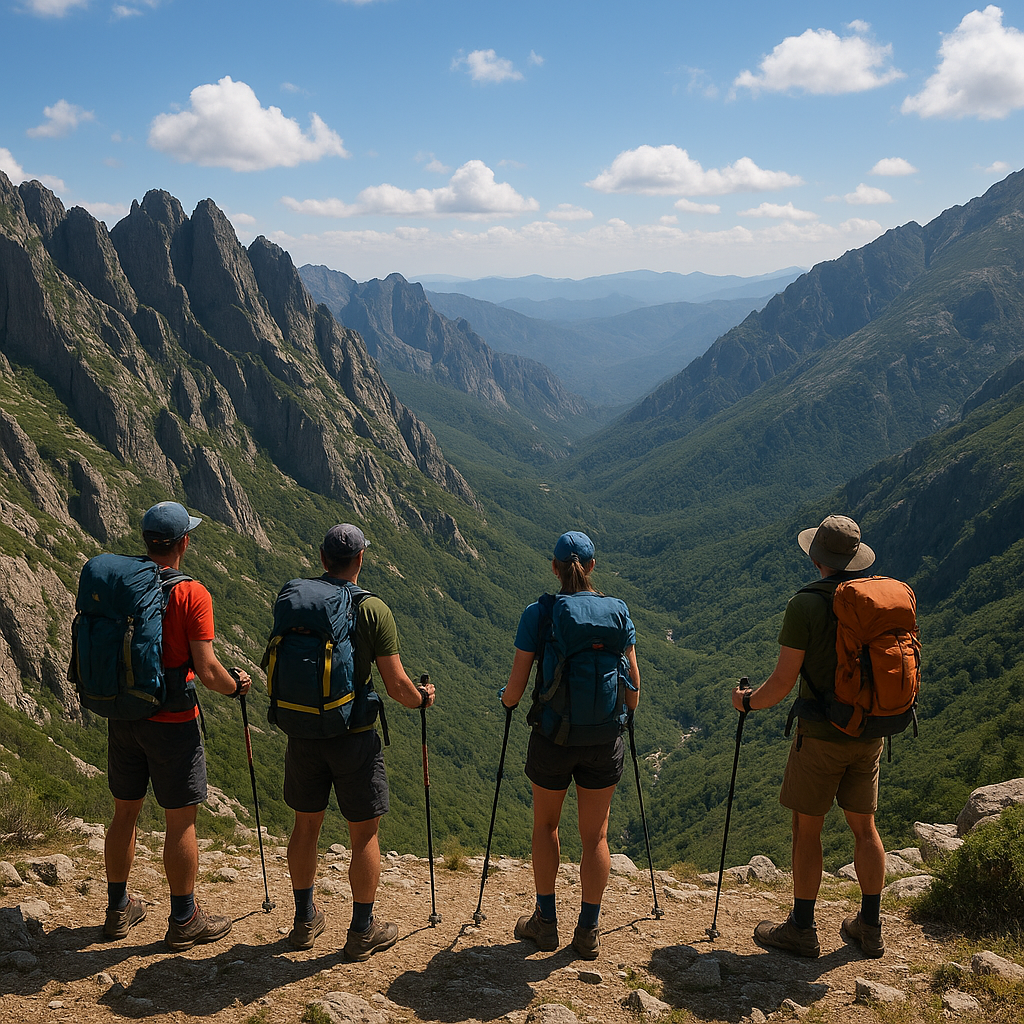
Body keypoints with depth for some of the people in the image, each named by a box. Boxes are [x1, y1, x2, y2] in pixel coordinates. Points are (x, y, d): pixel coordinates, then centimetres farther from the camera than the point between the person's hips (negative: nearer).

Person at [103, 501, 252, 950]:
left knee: (124, 813, 19)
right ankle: (184, 920, 17)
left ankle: (118, 910, 32)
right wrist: (236, 685, 1)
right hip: (172, 723, -6)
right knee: (181, 821, 6)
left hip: (122, 716, 6)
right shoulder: (191, 594, -16)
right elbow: (206, 670, -19)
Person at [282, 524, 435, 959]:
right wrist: (422, 698, 8)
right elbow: (397, 685, -13)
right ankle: (363, 931, 20)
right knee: (364, 834, 10)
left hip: (303, 732, 4)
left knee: (306, 825, 19)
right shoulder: (373, 610, -13)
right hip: (353, 736, -4)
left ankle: (305, 921, 33)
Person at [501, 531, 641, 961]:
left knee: (545, 825, 21)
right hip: (604, 740, 1)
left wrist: (505, 699, 15)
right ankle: (588, 933, 24)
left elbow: (515, 689, -8)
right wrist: (626, 711, 22)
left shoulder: (538, 614, -10)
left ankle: (545, 922, 29)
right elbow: (633, 683, 1)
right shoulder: (617, 610, -4)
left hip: (552, 737, -1)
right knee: (595, 835, 15)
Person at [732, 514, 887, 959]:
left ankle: (802, 929, 14)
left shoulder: (806, 604, -16)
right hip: (869, 733, 6)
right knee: (863, 826, 15)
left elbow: (783, 681, -15)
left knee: (806, 827, 6)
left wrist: (748, 701, 3)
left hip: (820, 735, -6)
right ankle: (869, 928, 24)